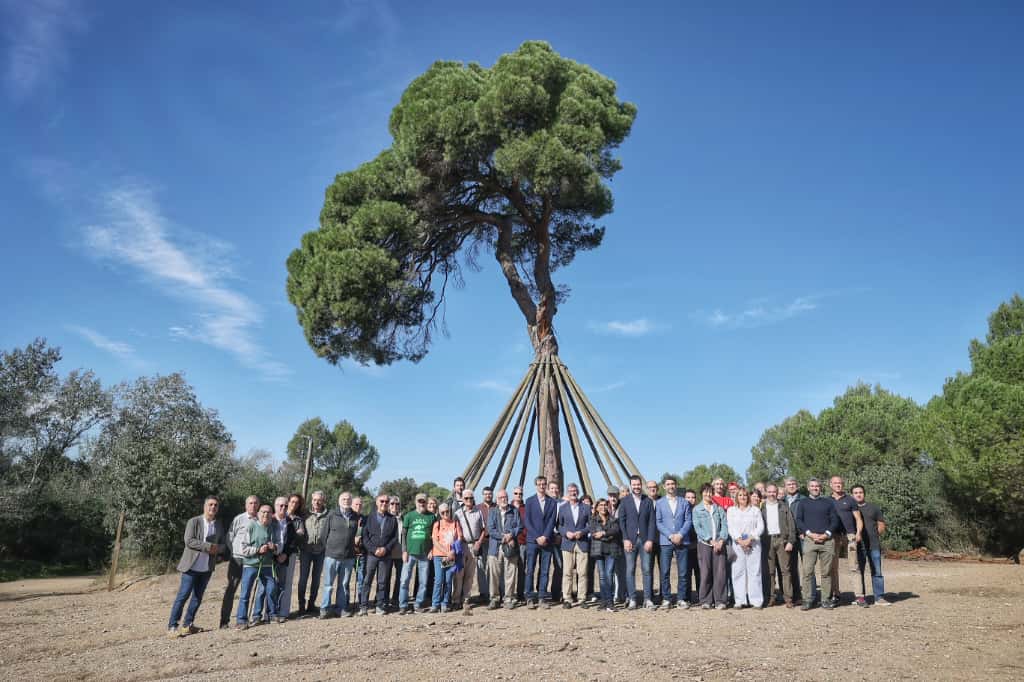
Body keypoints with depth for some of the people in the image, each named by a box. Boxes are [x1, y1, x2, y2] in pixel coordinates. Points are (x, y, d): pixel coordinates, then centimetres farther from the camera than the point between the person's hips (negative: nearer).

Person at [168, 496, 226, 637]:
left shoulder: (219, 527, 11)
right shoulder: (194, 522, -5)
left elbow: (223, 545, 13)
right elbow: (189, 541, -15)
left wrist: (217, 548, -10)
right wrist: (208, 546, -20)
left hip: (207, 568, 6)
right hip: (192, 566, -5)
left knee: (197, 597, 10)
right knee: (183, 595, -5)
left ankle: (187, 625, 20)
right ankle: (172, 626, 2)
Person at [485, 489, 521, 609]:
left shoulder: (515, 511, 11)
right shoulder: (492, 512, 9)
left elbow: (519, 526, 3)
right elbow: (490, 529, -2)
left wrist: (511, 535, -15)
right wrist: (504, 537, -12)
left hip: (511, 548, 0)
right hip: (495, 548, 0)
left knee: (510, 574, 0)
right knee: (494, 574, 0)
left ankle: (509, 599, 10)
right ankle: (494, 599, 10)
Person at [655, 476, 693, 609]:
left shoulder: (684, 502, 10)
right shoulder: (659, 503, 7)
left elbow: (688, 521, 4)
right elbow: (658, 522, 1)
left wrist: (680, 535, -10)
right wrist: (670, 536, -10)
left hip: (682, 541, 1)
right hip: (665, 542, -1)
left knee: (682, 573, 1)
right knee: (665, 572, -2)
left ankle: (681, 599, 10)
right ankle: (666, 599, 6)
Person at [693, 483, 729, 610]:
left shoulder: (719, 509, 14)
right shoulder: (696, 509, 8)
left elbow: (725, 525, 6)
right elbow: (697, 527, -1)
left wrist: (721, 540, -8)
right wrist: (711, 540, -10)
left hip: (719, 544, 2)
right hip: (704, 543, -1)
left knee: (720, 572, -4)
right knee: (705, 573, -3)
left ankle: (720, 600, 2)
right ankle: (706, 601, 3)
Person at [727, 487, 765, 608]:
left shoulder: (755, 510, 11)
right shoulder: (731, 510, 12)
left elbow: (760, 527, 2)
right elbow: (731, 527, 2)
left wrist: (750, 539, -10)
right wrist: (740, 540, -10)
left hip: (753, 544, 0)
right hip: (737, 544, 0)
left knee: (754, 571, -3)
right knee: (738, 571, -2)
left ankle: (757, 600, 0)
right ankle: (740, 600, 2)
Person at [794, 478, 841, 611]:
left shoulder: (828, 502, 15)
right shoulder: (803, 503, 14)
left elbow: (835, 520, 8)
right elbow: (798, 520, 5)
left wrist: (827, 534, -7)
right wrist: (809, 533, -9)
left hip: (827, 540, 1)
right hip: (809, 539, -1)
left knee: (826, 572, 2)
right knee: (807, 571, -6)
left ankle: (825, 600, 9)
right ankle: (808, 599, -2)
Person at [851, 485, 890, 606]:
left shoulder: (873, 508, 11)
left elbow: (881, 525, 13)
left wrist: (875, 535, 3)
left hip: (874, 545, 1)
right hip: (857, 545, -1)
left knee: (877, 572, 3)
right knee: (858, 572, 3)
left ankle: (879, 597, 8)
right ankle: (860, 597, 9)